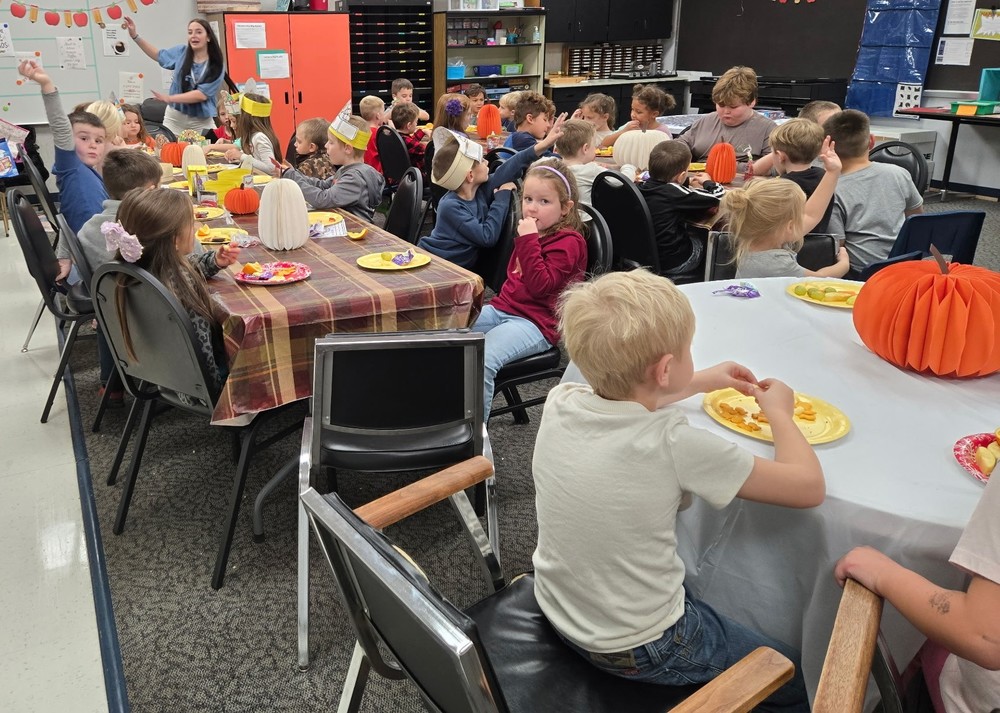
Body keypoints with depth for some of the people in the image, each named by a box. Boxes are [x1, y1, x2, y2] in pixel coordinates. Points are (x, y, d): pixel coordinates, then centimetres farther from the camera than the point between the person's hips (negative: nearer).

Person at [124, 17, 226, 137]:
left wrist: (170, 98, -20)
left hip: (201, 122, -2)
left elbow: (202, 94, -16)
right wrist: (135, 36, 12)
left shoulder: (217, 66, -8)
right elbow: (158, 55, 21)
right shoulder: (181, 52, 2)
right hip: (175, 117, 2)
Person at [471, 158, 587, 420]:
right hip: (503, 309, 9)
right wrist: (500, 301, 18)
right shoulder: (534, 232, 18)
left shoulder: (568, 242, -8)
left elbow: (539, 286, -22)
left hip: (536, 322, -9)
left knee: (482, 359, -32)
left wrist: (528, 240, -23)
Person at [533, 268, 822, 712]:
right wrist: (779, 412, -3)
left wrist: (701, 382, 13)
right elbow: (810, 487, -19)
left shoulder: (559, 403, -14)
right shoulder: (675, 446, -31)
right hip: (638, 652, -6)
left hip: (557, 612, 7)